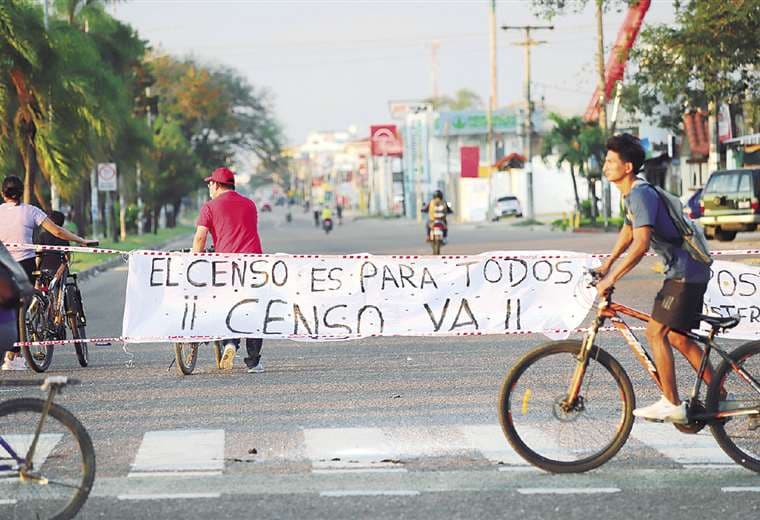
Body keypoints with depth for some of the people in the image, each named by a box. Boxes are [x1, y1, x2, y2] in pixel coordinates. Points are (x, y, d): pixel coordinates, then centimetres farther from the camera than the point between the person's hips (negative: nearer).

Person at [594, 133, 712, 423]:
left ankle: (671, 405, -7)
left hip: (685, 272, -10)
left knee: (656, 332, -11)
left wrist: (611, 278, -29)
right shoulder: (631, 195, 12)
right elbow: (628, 231, 29)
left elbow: (641, 244, -30)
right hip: (687, 270, 10)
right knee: (677, 337, 14)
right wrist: (607, 264, 26)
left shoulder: (641, 195, -20)